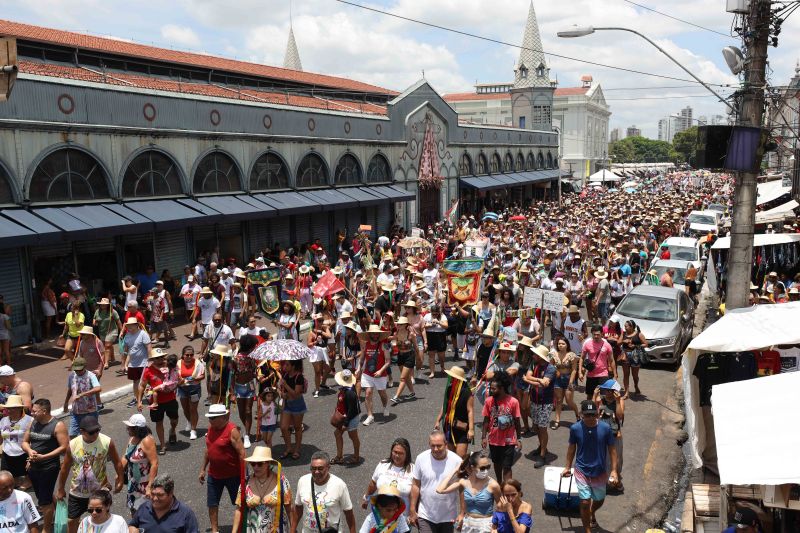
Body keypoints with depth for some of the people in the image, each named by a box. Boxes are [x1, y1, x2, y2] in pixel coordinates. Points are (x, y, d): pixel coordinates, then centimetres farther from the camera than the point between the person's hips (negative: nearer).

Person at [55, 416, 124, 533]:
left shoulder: (107, 442, -19)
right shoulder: (73, 444, -15)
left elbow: (117, 462, -5)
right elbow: (65, 468, -1)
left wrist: (120, 480, 0)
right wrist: (60, 489, 7)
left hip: (100, 491, -2)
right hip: (77, 492, 2)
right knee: (71, 520, 13)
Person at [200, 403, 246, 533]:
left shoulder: (232, 431, -21)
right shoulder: (211, 428, 0)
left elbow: (242, 453, -20)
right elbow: (208, 449, 13)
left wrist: (243, 475, -19)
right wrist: (203, 469, 16)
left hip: (232, 475, -6)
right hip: (214, 475, 6)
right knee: (212, 504, 11)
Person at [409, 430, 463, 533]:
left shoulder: (456, 461, -13)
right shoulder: (421, 458, -11)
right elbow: (416, 485, -3)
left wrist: (462, 513, -7)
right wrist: (412, 510, -1)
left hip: (448, 517, 0)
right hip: (425, 516, 0)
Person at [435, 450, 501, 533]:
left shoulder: (492, 485, -16)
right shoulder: (464, 482, -7)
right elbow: (440, 490, -13)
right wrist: (455, 471, -8)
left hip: (485, 526, -4)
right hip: (468, 525, 4)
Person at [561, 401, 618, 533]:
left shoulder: (605, 428, -16)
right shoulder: (575, 428, -15)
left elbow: (612, 449, -5)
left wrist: (614, 470, -9)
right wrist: (568, 467, 9)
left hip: (600, 471, 2)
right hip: (582, 471, -2)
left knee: (599, 500, 20)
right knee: (585, 502, -6)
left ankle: (592, 514, 54)